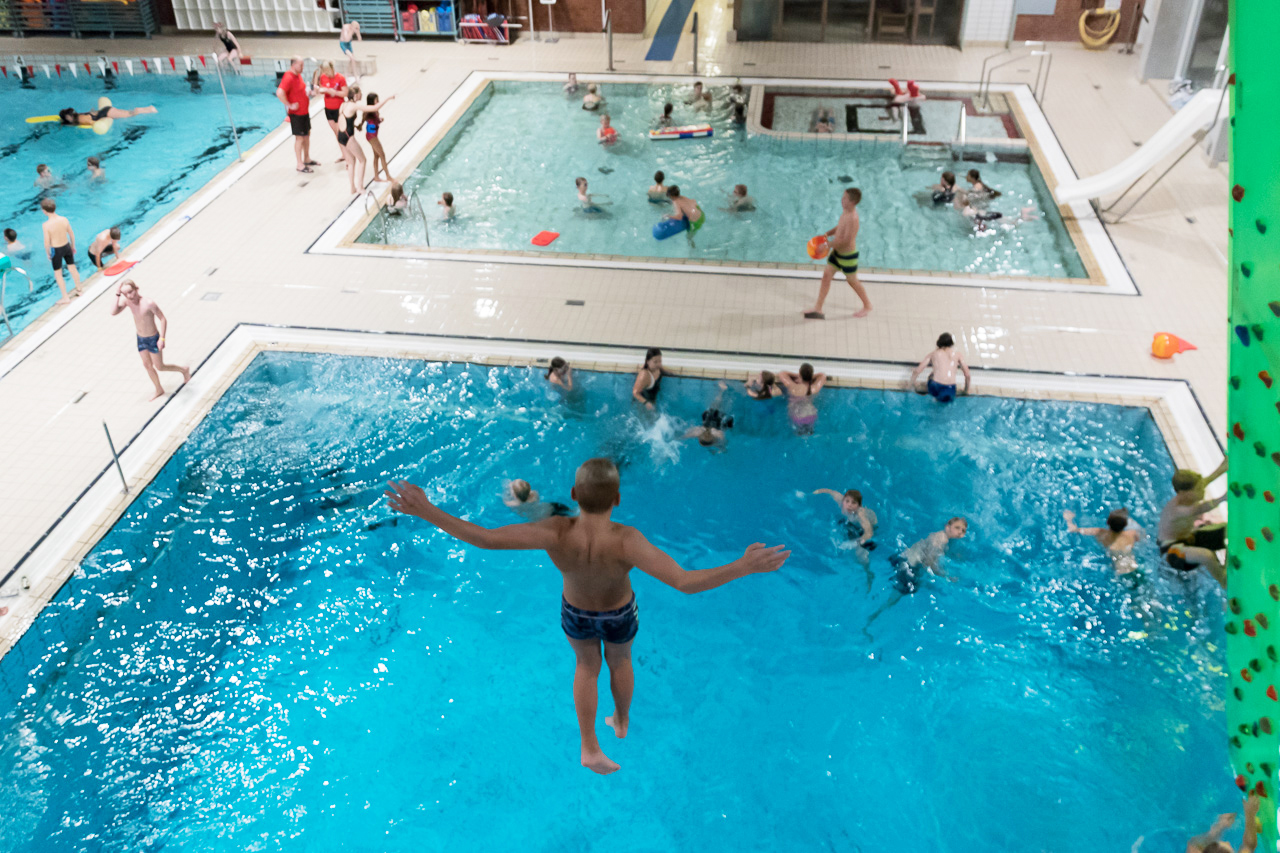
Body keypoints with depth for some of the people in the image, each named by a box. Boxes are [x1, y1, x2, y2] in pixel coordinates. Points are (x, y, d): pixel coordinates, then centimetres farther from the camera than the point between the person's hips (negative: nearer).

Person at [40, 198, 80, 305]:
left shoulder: (46, 225, -25)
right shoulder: (64, 219, -13)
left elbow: (47, 242, -17)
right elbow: (72, 234, -1)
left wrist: (48, 254, 0)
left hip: (56, 250, -4)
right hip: (67, 246, 4)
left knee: (58, 274, 13)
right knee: (73, 269, 22)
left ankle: (65, 297, 21)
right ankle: (78, 290, 40)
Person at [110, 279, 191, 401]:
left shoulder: (148, 304, -29)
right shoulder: (127, 301, -11)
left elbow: (163, 319, -22)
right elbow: (113, 312, -16)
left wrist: (162, 338, -24)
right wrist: (117, 296, -25)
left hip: (153, 339, -6)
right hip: (140, 339, 6)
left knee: (159, 367, 6)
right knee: (147, 365, 16)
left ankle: (184, 370, 31)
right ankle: (159, 390, 33)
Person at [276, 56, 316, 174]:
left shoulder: (298, 75, 7)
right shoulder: (288, 78, -23)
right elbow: (280, 93, -35)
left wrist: (308, 92, 10)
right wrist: (290, 105, -27)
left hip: (305, 111, 9)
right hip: (296, 113, -9)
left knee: (307, 135, 19)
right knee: (299, 138, -3)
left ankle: (307, 159, 33)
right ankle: (300, 165, 5)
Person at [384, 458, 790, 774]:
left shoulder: (557, 534, -42)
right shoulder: (625, 541, -45)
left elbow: (486, 538, -46)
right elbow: (685, 581, -50)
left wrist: (427, 512, -41)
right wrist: (744, 568, -46)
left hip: (576, 613, 1)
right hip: (620, 614, 0)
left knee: (586, 667, 34)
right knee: (620, 659, 35)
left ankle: (590, 748, 37)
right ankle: (622, 721, 60)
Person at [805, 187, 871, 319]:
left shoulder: (852, 218, -30)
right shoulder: (846, 211, -2)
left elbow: (846, 240, -31)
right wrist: (827, 234, 4)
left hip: (848, 255, -9)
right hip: (837, 252, 9)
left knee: (852, 280, 10)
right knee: (826, 275, 7)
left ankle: (867, 306, 33)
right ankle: (818, 308, 12)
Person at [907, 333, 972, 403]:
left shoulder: (933, 354, 13)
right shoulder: (957, 355, 13)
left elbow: (917, 371, 9)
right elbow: (967, 376, 10)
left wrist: (911, 384, 25)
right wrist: (966, 391, 25)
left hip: (935, 388, 1)